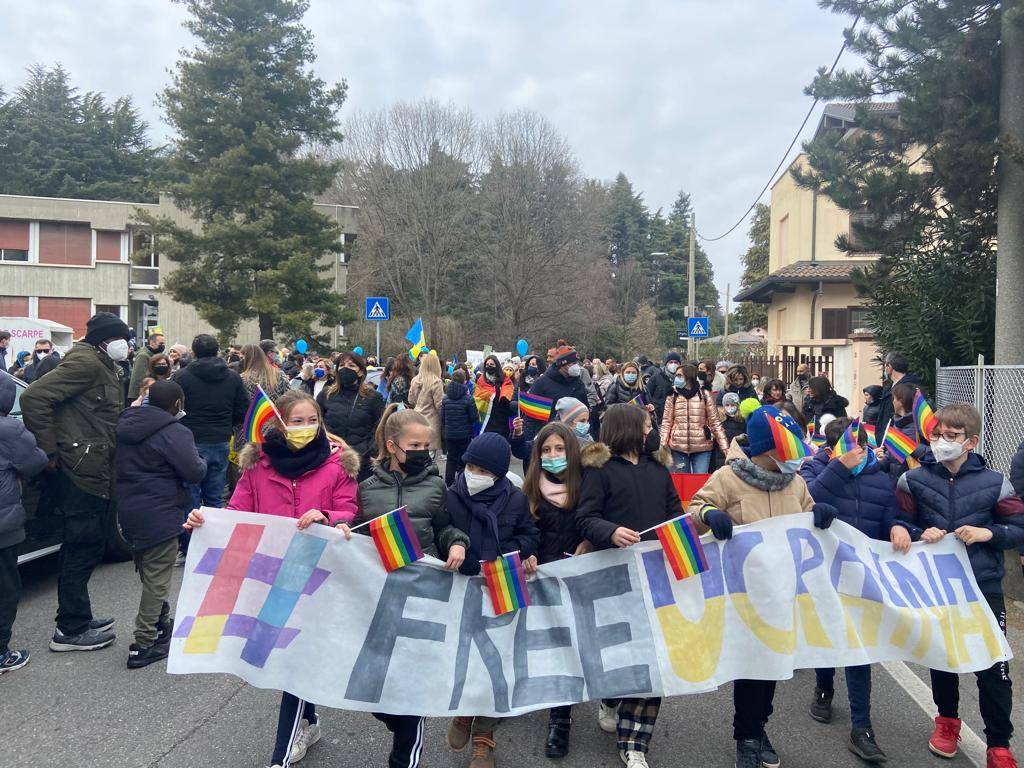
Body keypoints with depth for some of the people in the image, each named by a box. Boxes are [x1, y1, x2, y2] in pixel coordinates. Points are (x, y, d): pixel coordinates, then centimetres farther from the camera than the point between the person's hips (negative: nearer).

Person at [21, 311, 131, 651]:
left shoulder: (105, 367, 17)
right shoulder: (85, 362, -14)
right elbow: (34, 397, -22)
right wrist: (49, 451, -18)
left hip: (97, 473, 10)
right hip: (83, 471, -10)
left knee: (84, 549, 17)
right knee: (82, 550, -2)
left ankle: (77, 620, 29)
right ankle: (70, 630, 9)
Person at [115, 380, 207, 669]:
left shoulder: (126, 424, 9)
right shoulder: (174, 432, -17)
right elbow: (195, 472, -20)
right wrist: (201, 459, 1)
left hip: (128, 510, 9)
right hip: (158, 515, -9)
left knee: (148, 574, 22)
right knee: (157, 579, 1)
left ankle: (161, 623, 37)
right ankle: (144, 645, 5)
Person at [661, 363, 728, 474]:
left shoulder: (704, 395, 1)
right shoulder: (672, 396, 4)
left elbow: (715, 422, 2)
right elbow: (666, 423, 2)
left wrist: (724, 446, -3)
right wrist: (662, 446, -8)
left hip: (702, 447, -1)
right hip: (678, 447, 1)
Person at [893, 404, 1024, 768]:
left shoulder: (993, 483, -6)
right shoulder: (913, 480, -6)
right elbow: (899, 525, -1)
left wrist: (987, 533, -18)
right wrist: (919, 534, -20)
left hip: (984, 587, -1)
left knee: (993, 668, 4)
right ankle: (947, 719, 43)